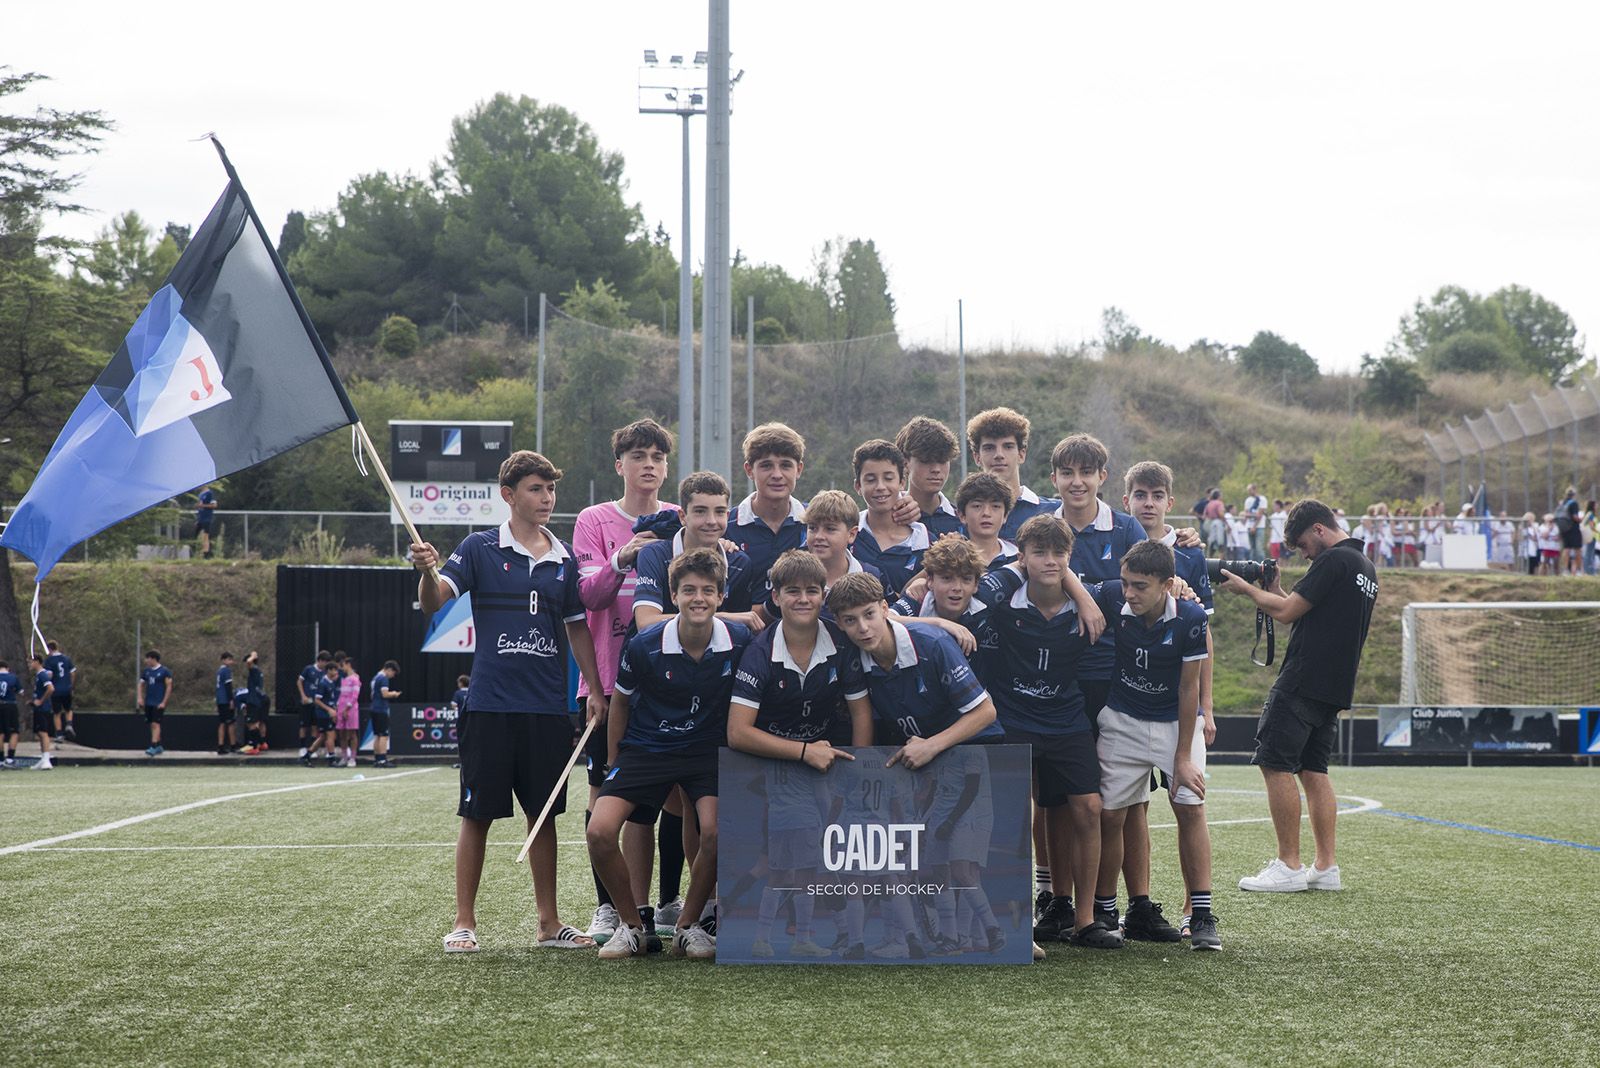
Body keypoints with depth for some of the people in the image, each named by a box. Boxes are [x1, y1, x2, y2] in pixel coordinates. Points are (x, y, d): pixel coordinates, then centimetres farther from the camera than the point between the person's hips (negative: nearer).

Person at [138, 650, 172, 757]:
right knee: (152, 725, 10)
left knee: (155, 724, -14)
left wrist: (164, 702, -13)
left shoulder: (165, 671, -7)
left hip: (159, 703, -6)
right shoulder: (146, 671, 9)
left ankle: (153, 747, -20)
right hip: (148, 703, 6)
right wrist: (140, 698, 0)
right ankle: (159, 746, 20)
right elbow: (141, 685, 15)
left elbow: (169, 687, -8)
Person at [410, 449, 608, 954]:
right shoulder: (480, 548, 0)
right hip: (490, 705, -3)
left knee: (545, 814, 8)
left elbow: (577, 628, 17)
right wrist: (427, 571, -32)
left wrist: (595, 690, 10)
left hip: (548, 709, 4)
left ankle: (549, 923, 16)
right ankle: (464, 922, 7)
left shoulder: (564, 559, 11)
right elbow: (434, 600, -10)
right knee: (478, 814, 0)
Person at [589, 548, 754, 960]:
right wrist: (614, 766, 8)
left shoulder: (740, 641, -14)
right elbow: (620, 701, 3)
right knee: (599, 831, -19)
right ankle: (633, 926, 3)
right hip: (644, 749, 0)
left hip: (709, 749, 0)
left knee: (716, 831, -25)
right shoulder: (644, 645, -16)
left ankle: (688, 926, -1)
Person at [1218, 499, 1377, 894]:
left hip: (1303, 682, -10)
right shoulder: (1365, 567, 19)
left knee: (1276, 766, -5)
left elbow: (1286, 611, -14)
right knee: (1314, 770, 12)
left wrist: (1247, 589, 1)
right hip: (1335, 688, 10)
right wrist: (1275, 589, 16)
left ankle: (1288, 866, -6)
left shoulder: (1333, 561, -12)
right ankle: (1326, 867, 9)